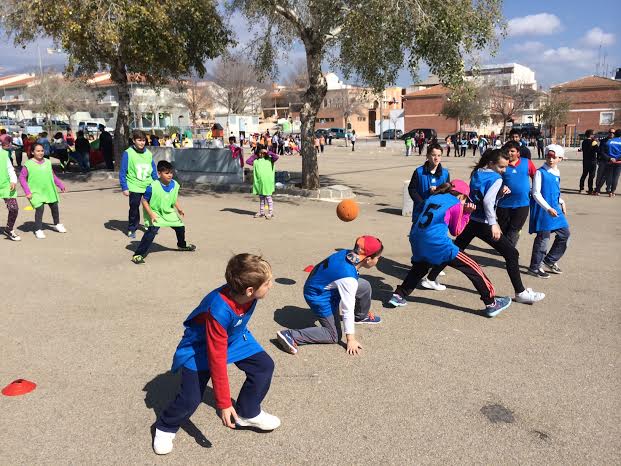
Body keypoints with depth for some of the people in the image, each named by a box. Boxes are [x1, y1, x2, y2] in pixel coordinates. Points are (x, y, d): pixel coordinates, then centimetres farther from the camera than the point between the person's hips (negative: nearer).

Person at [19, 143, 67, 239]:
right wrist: (27, 191, -13)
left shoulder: (48, 162, 4)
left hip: (50, 191, 5)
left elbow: (53, 176, 15)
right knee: (39, 209, -13)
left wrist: (61, 185, 14)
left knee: (54, 207, 14)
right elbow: (22, 178, -7)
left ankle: (57, 224, 37)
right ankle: (38, 230, 1)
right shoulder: (28, 164, -10)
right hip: (36, 192, -5)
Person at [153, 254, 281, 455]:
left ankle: (248, 414, 21)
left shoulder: (246, 294, -24)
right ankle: (165, 427, 19)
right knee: (191, 398, -13)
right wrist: (224, 403, -30)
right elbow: (217, 359, -35)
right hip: (201, 347, -6)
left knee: (264, 365, 0)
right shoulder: (219, 311, -43)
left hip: (234, 338, 7)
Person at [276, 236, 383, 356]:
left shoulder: (347, 253, -12)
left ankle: (361, 316, 36)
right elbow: (348, 310, -28)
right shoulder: (348, 278, -34)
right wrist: (351, 339, -20)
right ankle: (290, 335, -9)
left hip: (324, 285, 9)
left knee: (365, 286, 8)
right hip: (320, 297, -9)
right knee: (335, 336, 0)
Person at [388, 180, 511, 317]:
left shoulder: (432, 197, 22)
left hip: (416, 239, 6)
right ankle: (491, 304, 9)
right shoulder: (456, 204, 7)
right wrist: (466, 214, 21)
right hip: (436, 243, -6)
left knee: (419, 268, 34)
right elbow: (456, 231, 13)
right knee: (473, 268, 6)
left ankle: (398, 295, 26)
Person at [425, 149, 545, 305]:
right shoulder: (496, 178, -13)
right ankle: (520, 293, 2)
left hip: (470, 220, 7)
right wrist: (493, 223, -27)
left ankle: (431, 278, 22)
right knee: (512, 254, 1)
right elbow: (487, 201, -26)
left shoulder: (476, 173, 9)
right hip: (483, 224, -7)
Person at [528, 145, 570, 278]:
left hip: (555, 209, 8)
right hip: (542, 210, -8)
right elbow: (536, 193, -16)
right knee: (543, 238, -4)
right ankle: (534, 267, 8)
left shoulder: (557, 173, 12)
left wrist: (562, 202, 11)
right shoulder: (540, 172, -11)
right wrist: (548, 208, -22)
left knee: (564, 233, 11)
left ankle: (550, 260, 26)